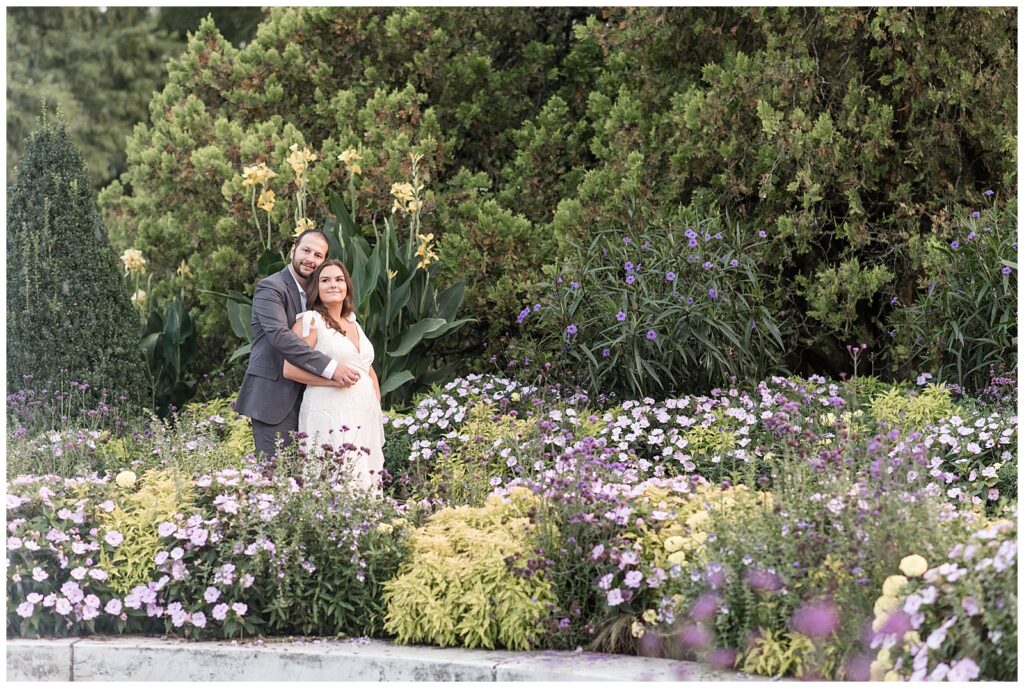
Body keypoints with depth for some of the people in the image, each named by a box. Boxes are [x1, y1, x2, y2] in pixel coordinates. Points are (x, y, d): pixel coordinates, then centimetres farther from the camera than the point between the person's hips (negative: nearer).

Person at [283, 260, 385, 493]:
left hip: (364, 417, 7)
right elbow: (290, 369, -9)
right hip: (330, 413, -7)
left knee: (366, 480, 0)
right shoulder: (310, 321, -1)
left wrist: (377, 402, 16)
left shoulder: (353, 324, 20)